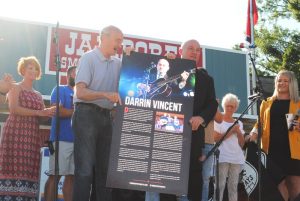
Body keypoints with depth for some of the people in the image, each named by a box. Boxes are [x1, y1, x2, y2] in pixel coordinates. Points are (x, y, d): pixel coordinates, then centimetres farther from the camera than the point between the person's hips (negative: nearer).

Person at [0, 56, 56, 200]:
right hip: (15, 133, -6)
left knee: (29, 171, -2)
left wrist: (52, 111, -7)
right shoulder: (15, 88, 5)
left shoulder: (38, 95, 22)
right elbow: (14, 109, -11)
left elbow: (43, 116, 15)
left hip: (32, 135, 6)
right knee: (14, 168, -12)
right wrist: (38, 112, -12)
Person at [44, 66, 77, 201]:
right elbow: (58, 111, -10)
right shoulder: (59, 90, 4)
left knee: (71, 176, 4)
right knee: (55, 175, -8)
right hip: (61, 139, -6)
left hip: (77, 140, 6)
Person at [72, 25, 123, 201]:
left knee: (105, 167, 10)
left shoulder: (117, 63, 12)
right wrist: (106, 94, -29)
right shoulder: (88, 58, -7)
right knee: (85, 167, -7)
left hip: (106, 116, 7)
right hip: (87, 114, -7)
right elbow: (80, 92, -15)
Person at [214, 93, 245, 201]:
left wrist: (239, 132, -1)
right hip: (222, 157, -4)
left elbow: (242, 144, 16)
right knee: (220, 184, -10)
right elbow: (216, 138, -7)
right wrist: (231, 131, -7)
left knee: (234, 185, 3)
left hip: (237, 158, 5)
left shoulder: (238, 123, 19)